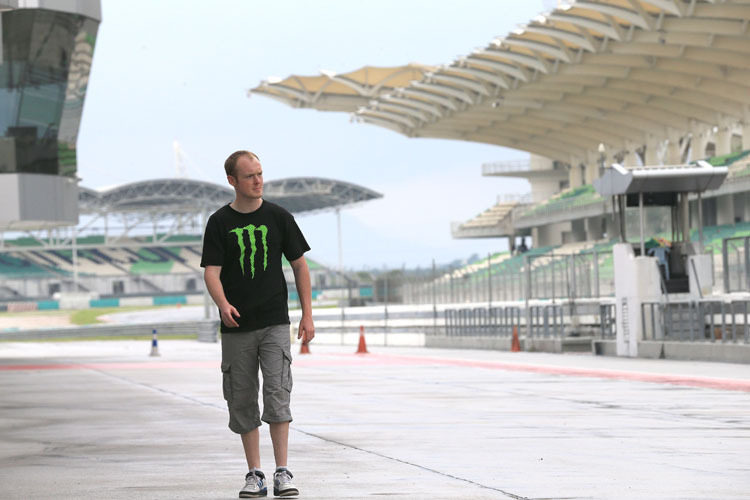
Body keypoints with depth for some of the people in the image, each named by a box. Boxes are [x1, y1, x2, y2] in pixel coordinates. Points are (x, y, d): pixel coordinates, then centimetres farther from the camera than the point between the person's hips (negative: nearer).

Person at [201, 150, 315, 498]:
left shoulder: (278, 217, 5)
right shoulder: (220, 223, 2)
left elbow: (299, 264, 10)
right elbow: (211, 272, -6)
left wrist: (307, 315, 4)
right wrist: (223, 304, -26)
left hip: (275, 324, -1)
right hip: (236, 327, 1)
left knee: (277, 393, -13)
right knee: (242, 402, 3)